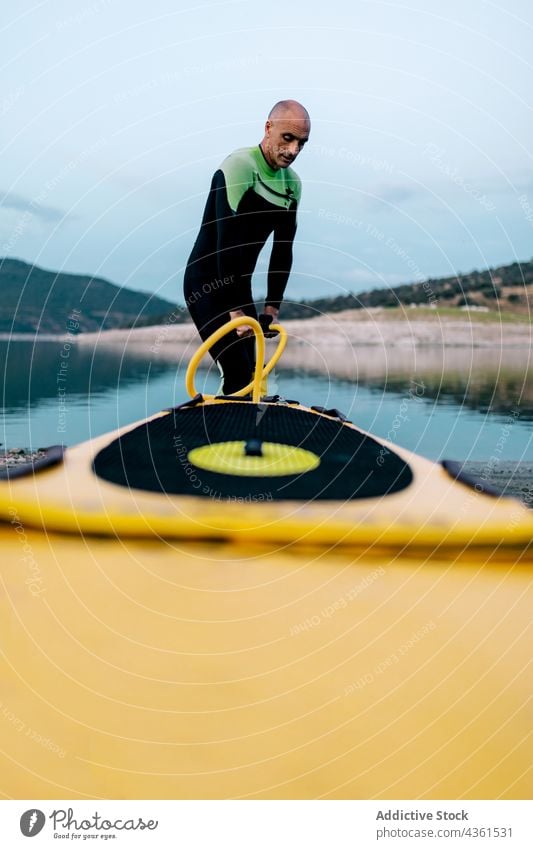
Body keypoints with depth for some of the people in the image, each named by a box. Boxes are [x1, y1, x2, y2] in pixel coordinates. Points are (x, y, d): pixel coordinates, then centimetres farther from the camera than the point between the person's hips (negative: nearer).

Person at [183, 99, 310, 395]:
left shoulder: (292, 184, 5)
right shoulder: (240, 166, -19)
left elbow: (283, 250, 7)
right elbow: (227, 243, -25)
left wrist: (272, 307, 0)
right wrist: (236, 310, -26)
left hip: (239, 286, 8)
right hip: (206, 284, -8)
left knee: (248, 372, 9)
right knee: (238, 375, -17)